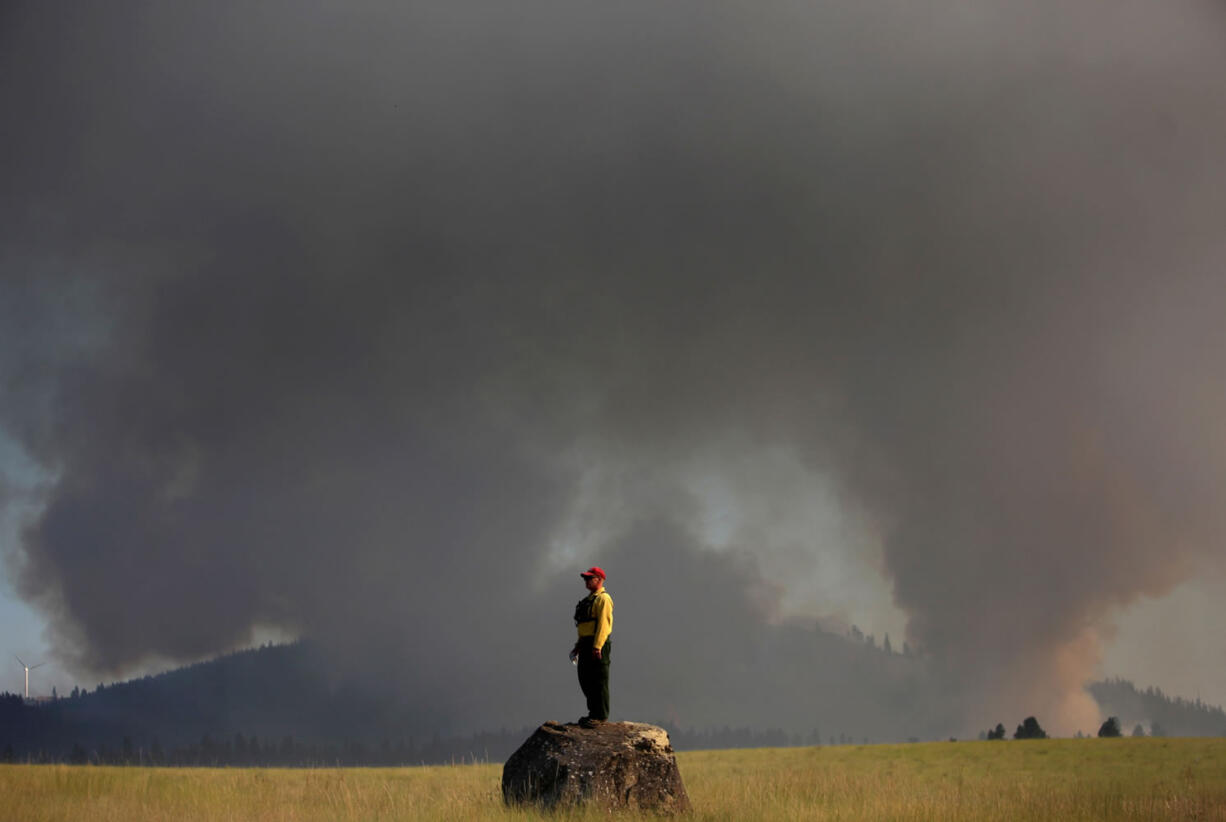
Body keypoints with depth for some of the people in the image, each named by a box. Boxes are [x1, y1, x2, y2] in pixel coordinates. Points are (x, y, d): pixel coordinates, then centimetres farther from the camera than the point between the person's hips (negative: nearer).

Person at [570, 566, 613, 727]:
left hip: (598, 646, -10)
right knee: (585, 680, 12)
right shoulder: (589, 599, 22)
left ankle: (601, 715, -5)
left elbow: (604, 623, -18)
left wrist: (597, 646, -24)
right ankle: (594, 712, 20)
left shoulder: (603, 599, -9)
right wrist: (579, 645, 21)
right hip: (586, 645, 10)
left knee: (598, 681, -7)